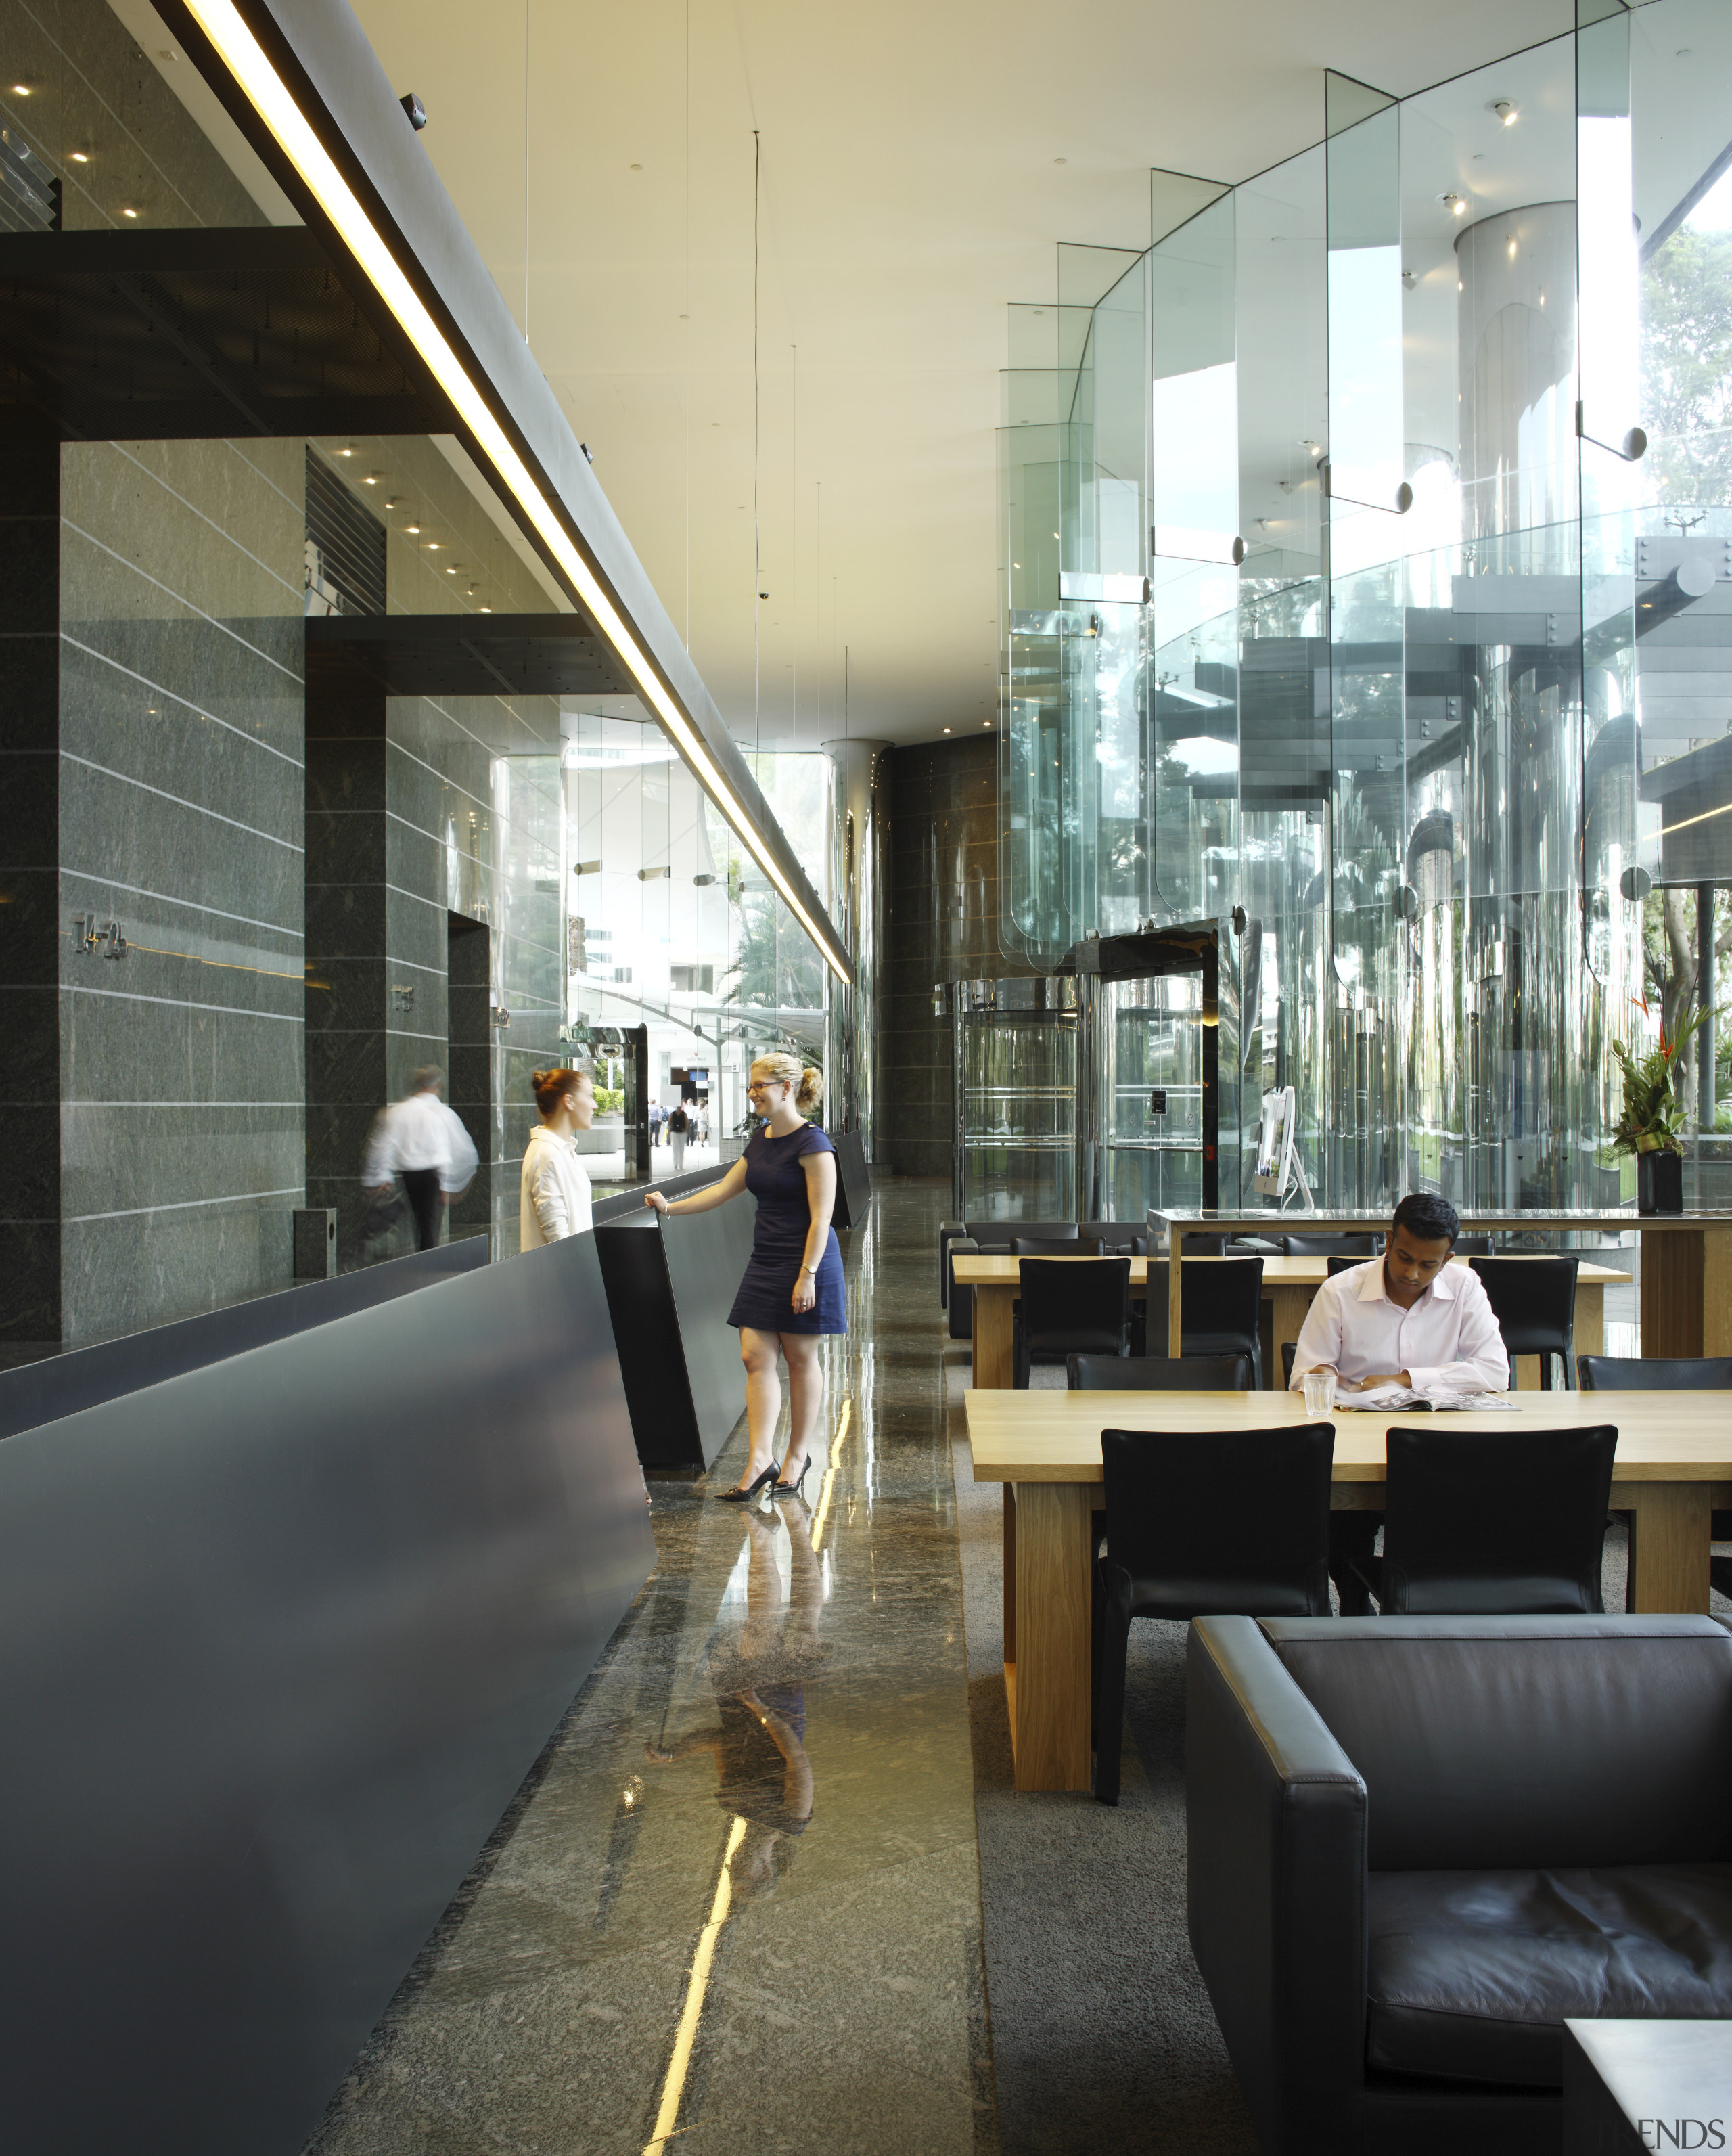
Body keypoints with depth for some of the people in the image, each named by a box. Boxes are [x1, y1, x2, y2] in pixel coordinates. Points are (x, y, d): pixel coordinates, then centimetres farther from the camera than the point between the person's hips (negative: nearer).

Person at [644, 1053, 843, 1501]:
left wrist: (807, 1275, -21)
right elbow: (723, 1190, 17)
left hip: (806, 1262, -8)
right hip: (765, 1262, 8)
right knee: (755, 1358, 0)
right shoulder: (760, 1140, 11)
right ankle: (759, 1461, 1)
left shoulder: (812, 1142, -14)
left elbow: (821, 1216, -17)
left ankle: (798, 1456, 18)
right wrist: (671, 1207, 12)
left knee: (801, 1359, 4)